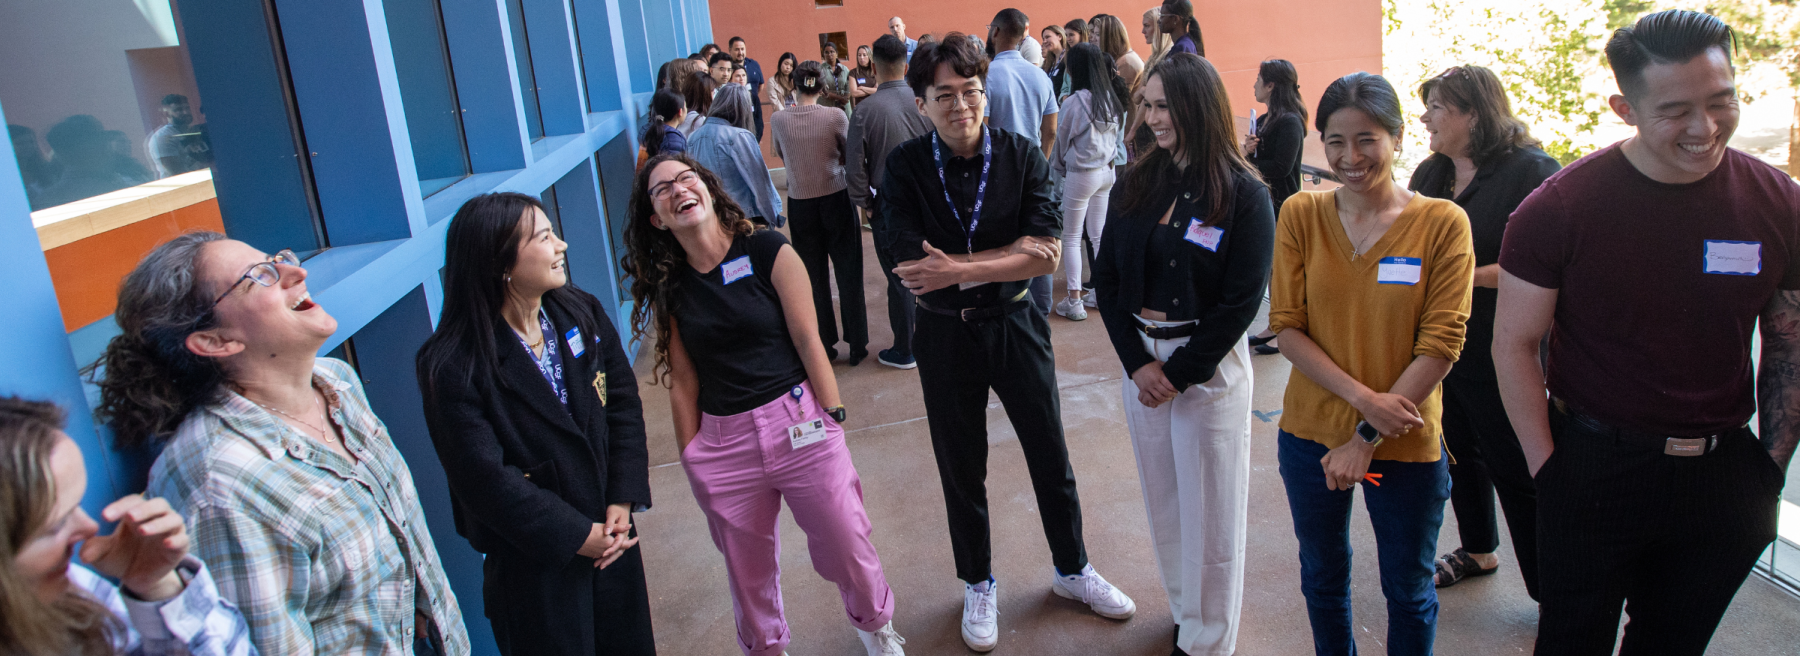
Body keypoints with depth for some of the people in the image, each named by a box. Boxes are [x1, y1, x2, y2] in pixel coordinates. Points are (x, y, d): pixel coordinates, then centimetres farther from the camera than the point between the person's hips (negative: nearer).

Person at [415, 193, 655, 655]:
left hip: (611, 535, 5)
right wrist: (576, 536, -15)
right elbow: (483, 479, -20)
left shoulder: (582, 313, -3)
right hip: (533, 563, -5)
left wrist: (624, 499, -7)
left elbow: (623, 402, 1)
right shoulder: (453, 366, -20)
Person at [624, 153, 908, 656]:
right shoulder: (665, 285, 3)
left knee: (844, 545, 8)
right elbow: (683, 380, 5)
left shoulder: (767, 251, -5)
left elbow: (808, 341, -5)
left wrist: (833, 420, -6)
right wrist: (692, 460, 5)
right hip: (722, 441, 2)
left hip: (799, 424, -2)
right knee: (747, 567, 15)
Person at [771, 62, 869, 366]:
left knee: (815, 277, 11)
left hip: (800, 205, 1)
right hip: (836, 200, -1)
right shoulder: (836, 116, -13)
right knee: (849, 274, 10)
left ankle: (824, 347, 19)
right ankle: (857, 346, 17)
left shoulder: (779, 120, -7)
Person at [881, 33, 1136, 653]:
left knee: (1050, 455, 15)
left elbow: (1045, 254, -17)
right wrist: (1014, 250, -20)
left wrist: (960, 268, -25)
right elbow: (912, 264, -22)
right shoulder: (905, 167, -12)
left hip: (1015, 325, 1)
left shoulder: (1023, 157, -9)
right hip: (945, 335, -1)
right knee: (961, 468, 15)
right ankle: (978, 585, 37)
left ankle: (1072, 568, 40)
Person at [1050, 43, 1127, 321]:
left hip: (1080, 174, -6)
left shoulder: (1074, 102, -18)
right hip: (1107, 171, 6)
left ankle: (1074, 301, 3)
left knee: (1072, 237, 4)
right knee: (1099, 235, 15)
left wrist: (1058, 166, 11)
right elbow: (1116, 136, 10)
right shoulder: (1113, 100, 0)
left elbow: (1061, 139, -5)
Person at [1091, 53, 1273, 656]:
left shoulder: (1245, 195, -10)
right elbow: (1106, 275, 1)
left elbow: (1241, 302, -12)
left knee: (1209, 514, 6)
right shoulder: (1138, 182, 4)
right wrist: (1137, 362, -9)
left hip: (1209, 366, -5)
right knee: (1162, 501, 15)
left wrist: (1178, 374, -14)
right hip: (1140, 361, 5)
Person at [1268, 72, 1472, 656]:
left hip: (1406, 445, -2)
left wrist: (1368, 438, -15)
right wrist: (1363, 397, -18)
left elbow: (1441, 344, -12)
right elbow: (1286, 326, -6)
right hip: (1311, 432, 2)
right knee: (1323, 577, 21)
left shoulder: (1443, 223, -10)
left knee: (1409, 592, 16)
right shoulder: (1300, 215, -5)